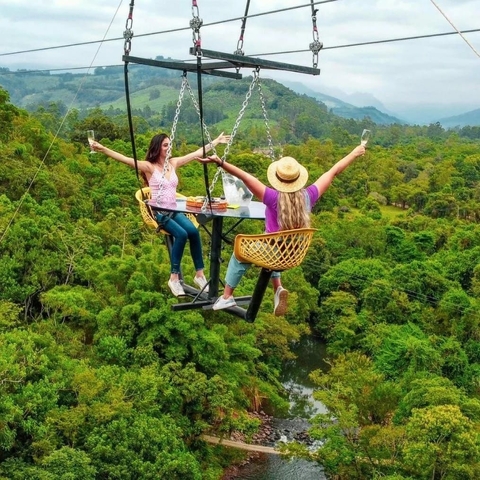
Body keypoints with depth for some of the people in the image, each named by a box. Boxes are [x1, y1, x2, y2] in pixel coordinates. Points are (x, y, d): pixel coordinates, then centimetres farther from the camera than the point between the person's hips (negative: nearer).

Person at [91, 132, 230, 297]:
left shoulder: (174, 163, 11)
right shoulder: (149, 166, -4)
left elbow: (197, 153, 18)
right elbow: (125, 159, -17)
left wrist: (216, 141, 22)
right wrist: (103, 149, -29)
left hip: (174, 210, 5)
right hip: (158, 212, -5)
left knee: (193, 231, -24)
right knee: (181, 234, -29)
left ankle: (199, 274, -15)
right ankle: (174, 277, -19)